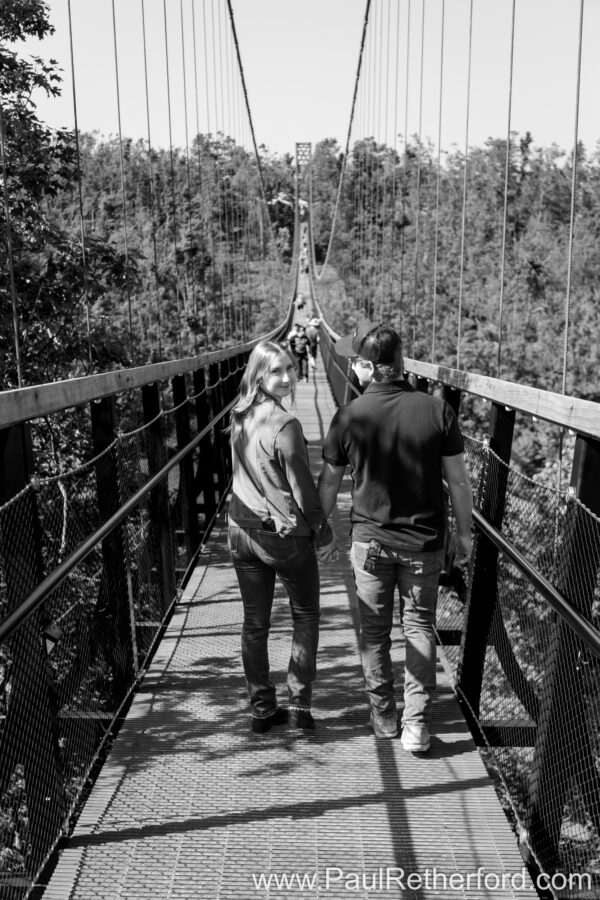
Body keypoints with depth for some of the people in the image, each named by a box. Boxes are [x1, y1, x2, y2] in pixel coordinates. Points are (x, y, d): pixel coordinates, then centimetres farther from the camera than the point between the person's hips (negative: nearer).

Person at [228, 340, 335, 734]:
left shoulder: (239, 416, 1)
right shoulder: (285, 424, -21)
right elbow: (302, 487, -16)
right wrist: (324, 529, -2)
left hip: (243, 533, 6)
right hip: (286, 536, -6)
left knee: (255, 623, 14)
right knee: (306, 616, 15)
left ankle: (262, 710, 24)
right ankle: (300, 704, 18)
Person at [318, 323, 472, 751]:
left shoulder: (349, 416, -10)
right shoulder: (437, 410, -10)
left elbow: (329, 483, 1)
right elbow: (458, 481, -5)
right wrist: (465, 532, 9)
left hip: (370, 540, 0)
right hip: (425, 542, 1)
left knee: (375, 631, 16)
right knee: (420, 628, 15)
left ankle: (383, 716, 29)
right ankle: (417, 726, 16)